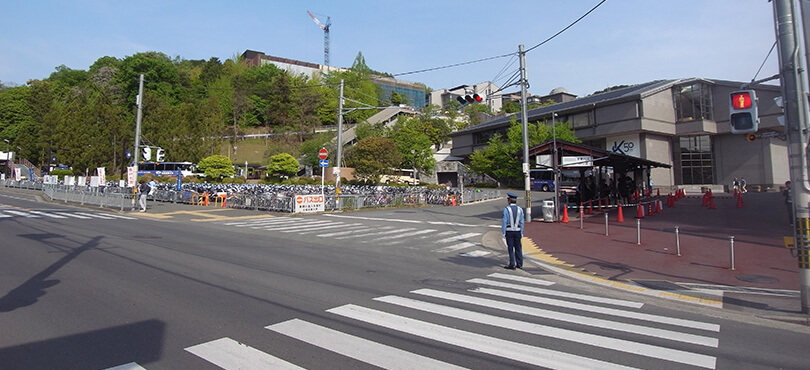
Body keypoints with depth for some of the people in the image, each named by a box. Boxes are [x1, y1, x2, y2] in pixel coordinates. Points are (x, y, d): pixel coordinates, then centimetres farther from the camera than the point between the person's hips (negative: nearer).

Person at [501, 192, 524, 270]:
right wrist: (521, 233, 10)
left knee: (510, 248, 1)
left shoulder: (506, 209, -10)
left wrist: (503, 233, -6)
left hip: (509, 231, -4)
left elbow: (504, 222, -11)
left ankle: (512, 265, 2)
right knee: (518, 247, 11)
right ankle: (519, 264, 16)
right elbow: (521, 222, 4)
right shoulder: (520, 209, 3)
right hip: (517, 231, 4)